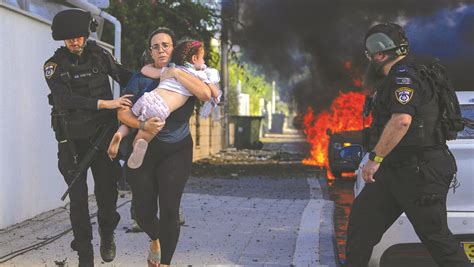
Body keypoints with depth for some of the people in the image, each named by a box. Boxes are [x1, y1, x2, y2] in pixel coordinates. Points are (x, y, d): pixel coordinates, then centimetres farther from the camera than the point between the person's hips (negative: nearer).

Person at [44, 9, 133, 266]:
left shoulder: (99, 55, -2)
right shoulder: (54, 66, -9)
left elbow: (125, 76, 10)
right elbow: (67, 100, -23)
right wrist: (106, 103, -31)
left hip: (102, 133, 1)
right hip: (73, 140, -1)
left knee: (107, 191, 0)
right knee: (78, 197, 0)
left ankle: (107, 234, 30)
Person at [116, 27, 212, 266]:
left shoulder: (185, 76, 1)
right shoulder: (142, 78, 2)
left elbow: (206, 94, -21)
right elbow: (122, 112, -5)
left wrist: (176, 73, -19)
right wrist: (143, 125, -24)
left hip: (176, 151, -1)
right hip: (144, 149, 1)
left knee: (169, 209, -10)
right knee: (142, 210, 3)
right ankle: (155, 240, 38)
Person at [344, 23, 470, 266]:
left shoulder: (404, 76, -16)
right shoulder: (395, 79, 18)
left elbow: (402, 120, -32)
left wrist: (375, 158, -28)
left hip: (421, 171, -11)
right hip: (396, 170, 11)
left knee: (435, 235, -6)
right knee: (362, 215, 10)